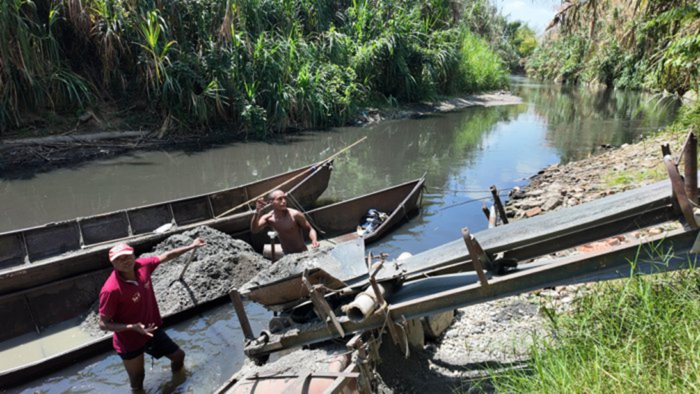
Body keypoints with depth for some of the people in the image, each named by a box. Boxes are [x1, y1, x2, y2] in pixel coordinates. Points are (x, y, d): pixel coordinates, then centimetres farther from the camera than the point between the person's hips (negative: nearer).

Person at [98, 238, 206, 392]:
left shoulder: (143, 265, -16)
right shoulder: (111, 289, -32)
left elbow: (166, 256, 2)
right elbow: (104, 324, -23)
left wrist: (191, 246, 8)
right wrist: (132, 327, -35)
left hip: (152, 330, 6)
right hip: (129, 342, -6)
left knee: (179, 356, 23)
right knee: (137, 381, 15)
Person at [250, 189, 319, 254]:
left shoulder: (295, 215, -19)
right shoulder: (268, 218, -7)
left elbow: (310, 229, -10)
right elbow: (254, 230, -22)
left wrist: (314, 240, -31)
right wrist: (257, 212, -37)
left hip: (302, 253, -4)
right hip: (287, 256, 4)